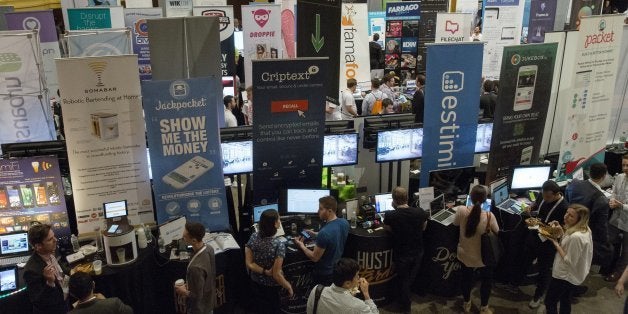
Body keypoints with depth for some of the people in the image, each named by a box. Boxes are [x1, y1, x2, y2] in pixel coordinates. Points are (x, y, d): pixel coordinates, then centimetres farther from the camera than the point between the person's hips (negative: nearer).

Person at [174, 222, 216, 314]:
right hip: (209, 300, 7)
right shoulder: (208, 249, -14)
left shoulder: (196, 267, -40)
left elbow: (197, 295, -28)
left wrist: (184, 292, -11)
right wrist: (188, 285, 7)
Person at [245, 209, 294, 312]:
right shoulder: (279, 245, -28)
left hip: (255, 284, 4)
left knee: (259, 309, 26)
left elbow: (249, 264, -12)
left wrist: (265, 272, -15)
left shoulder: (253, 237, -13)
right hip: (271, 288, -4)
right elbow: (276, 275, -25)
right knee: (272, 310, 21)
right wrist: (289, 287, -11)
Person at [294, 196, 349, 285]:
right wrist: (315, 235, 7)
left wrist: (301, 245, -8)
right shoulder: (345, 222, -10)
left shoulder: (324, 232, -34)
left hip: (324, 274, -7)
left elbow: (314, 257, -22)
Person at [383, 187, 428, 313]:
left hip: (401, 254, -3)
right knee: (411, 278, 28)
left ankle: (405, 305, 41)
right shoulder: (420, 212, -18)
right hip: (418, 252, 3)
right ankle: (403, 297, 52)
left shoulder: (390, 215, -27)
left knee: (403, 280, 22)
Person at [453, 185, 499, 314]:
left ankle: (466, 304, 47)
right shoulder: (489, 216, -27)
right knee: (487, 280, 26)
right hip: (483, 256, -2)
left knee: (466, 278, 27)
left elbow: (455, 224, -2)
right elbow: (496, 232, -7)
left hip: (465, 254, 2)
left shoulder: (461, 210, -23)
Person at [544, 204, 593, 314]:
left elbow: (569, 261, -27)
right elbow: (568, 244, 9)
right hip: (575, 275, 9)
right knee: (565, 301, 27)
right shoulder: (585, 230, -5)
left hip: (565, 276, -9)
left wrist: (555, 243, -22)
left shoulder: (576, 237, -35)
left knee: (550, 302, 8)